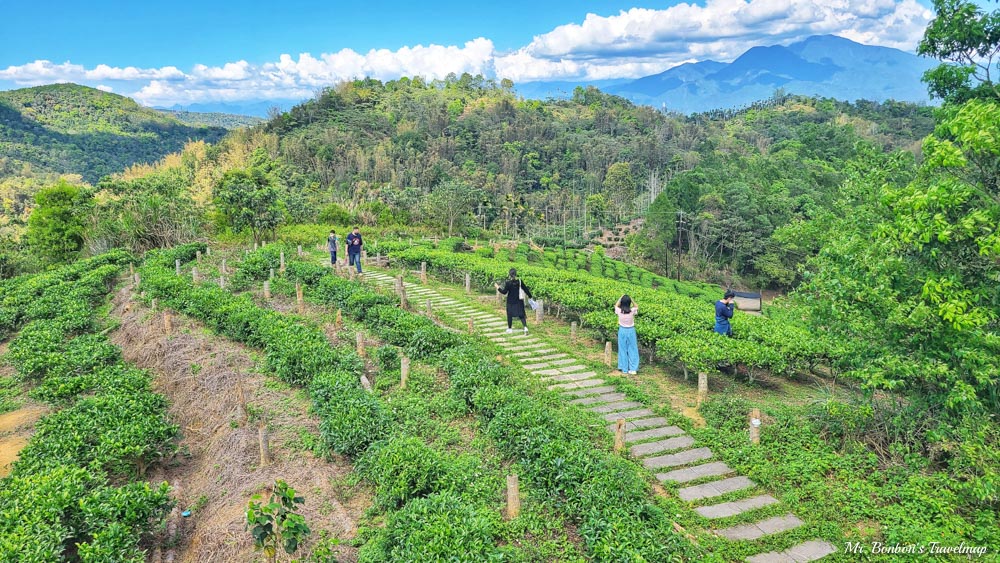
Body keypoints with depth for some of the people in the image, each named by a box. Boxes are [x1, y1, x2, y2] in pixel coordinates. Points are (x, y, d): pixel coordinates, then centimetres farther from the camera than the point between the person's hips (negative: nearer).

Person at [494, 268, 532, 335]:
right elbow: (525, 289, 0)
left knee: (510, 315, 12)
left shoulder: (508, 282, -16)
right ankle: (525, 327, -8)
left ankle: (509, 328, 21)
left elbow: (504, 292, -14)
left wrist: (498, 287, -2)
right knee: (521, 315, 8)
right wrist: (529, 296, 12)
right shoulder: (519, 281, -5)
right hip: (519, 301, 3)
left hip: (511, 302, -3)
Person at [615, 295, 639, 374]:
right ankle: (633, 369, 7)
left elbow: (616, 305, 10)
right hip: (631, 331, -1)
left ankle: (624, 368, 16)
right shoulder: (632, 311, -15)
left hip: (622, 331, 1)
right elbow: (636, 307, 8)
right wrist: (631, 299, -2)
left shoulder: (619, 311, -14)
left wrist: (620, 298, 2)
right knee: (632, 350, 8)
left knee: (623, 350, 11)